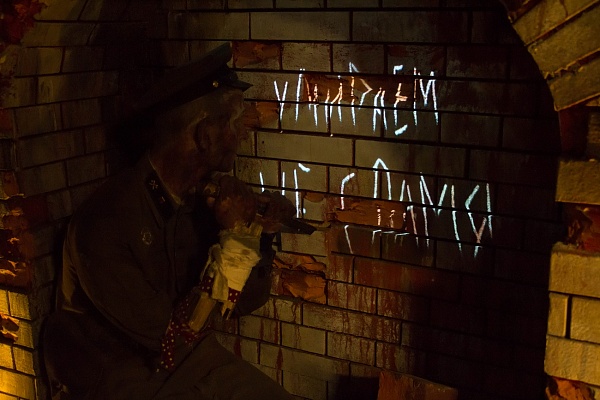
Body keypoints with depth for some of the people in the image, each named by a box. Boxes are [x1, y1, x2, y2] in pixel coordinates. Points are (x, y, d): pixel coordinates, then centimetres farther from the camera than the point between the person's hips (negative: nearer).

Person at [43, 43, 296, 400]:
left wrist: (262, 230, -13)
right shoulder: (104, 223, -26)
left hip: (190, 358, 5)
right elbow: (170, 339, -23)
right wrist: (234, 239, -24)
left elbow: (244, 301, 3)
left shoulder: (203, 198, -7)